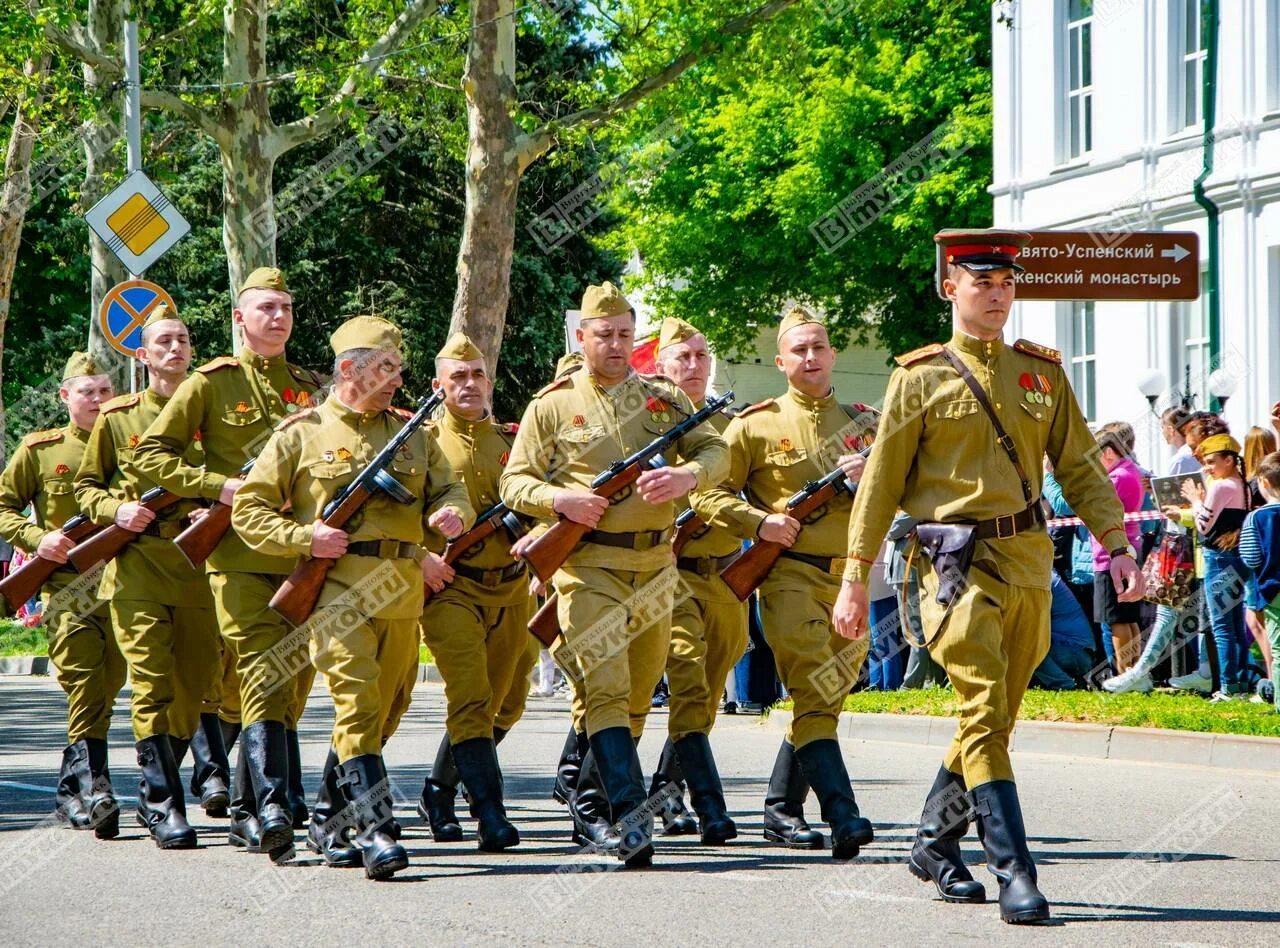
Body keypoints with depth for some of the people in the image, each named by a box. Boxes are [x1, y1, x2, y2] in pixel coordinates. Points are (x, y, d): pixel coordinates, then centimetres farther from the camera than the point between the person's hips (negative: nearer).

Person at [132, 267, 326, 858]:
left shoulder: (313, 388, 17)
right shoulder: (212, 383, 3)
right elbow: (150, 454, 0)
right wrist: (216, 486, -11)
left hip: (303, 556, 5)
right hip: (240, 554, -5)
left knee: (293, 682, 5)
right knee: (263, 677, -16)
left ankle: (247, 813, 14)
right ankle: (271, 808, -22)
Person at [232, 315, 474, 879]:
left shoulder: (412, 434, 17)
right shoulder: (302, 434, 4)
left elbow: (449, 489, 19)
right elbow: (249, 509, 4)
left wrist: (452, 513, -6)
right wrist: (302, 537, -12)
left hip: (401, 595, 5)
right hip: (336, 589, -5)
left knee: (382, 712, 10)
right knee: (358, 704, -17)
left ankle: (328, 824, 25)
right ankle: (374, 830, -22)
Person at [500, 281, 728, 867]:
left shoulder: (664, 398, 13)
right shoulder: (551, 406, 5)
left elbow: (715, 450, 6)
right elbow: (514, 482, 4)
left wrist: (687, 475, -17)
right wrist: (556, 498, -17)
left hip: (655, 567, 4)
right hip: (588, 568, -4)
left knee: (636, 697, 10)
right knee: (606, 688, -17)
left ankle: (590, 813, 23)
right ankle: (629, 816, -26)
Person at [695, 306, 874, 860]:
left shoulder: (863, 423, 14)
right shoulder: (755, 425, 3)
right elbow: (709, 492, 3)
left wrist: (870, 476, -9)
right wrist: (759, 522, -11)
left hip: (849, 579, 5)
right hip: (789, 576, -5)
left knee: (824, 697, 9)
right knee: (814, 696, -16)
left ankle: (781, 810, 21)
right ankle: (843, 816, -25)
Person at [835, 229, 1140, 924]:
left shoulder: (1042, 371, 12)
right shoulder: (919, 377, 1)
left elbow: (1079, 469, 13)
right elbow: (880, 482, 3)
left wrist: (1117, 547, 1)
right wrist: (856, 577, -1)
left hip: (1029, 561, 5)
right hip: (959, 564, -5)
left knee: (996, 718, 11)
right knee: (985, 715, -14)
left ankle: (934, 847, 27)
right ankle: (1015, 875, -18)